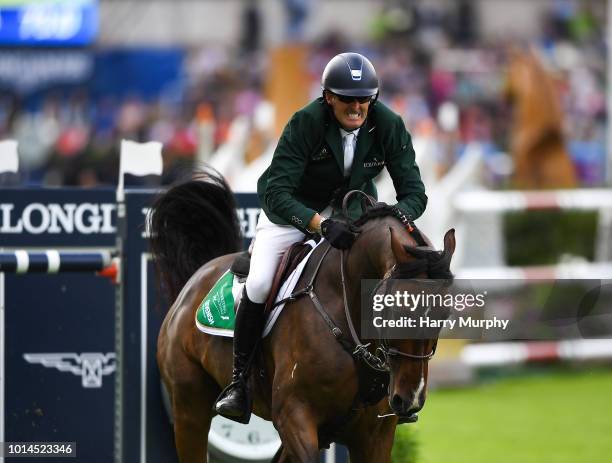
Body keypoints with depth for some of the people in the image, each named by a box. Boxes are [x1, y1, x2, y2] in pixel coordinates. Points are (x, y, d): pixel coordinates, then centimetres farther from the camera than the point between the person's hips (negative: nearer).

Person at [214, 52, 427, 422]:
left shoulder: (389, 126, -20)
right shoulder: (306, 124, -29)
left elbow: (414, 194, -16)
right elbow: (276, 193, -34)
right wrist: (321, 225, -50)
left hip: (353, 209, 3)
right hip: (293, 209, -3)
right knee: (258, 285, -24)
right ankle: (238, 381, -8)